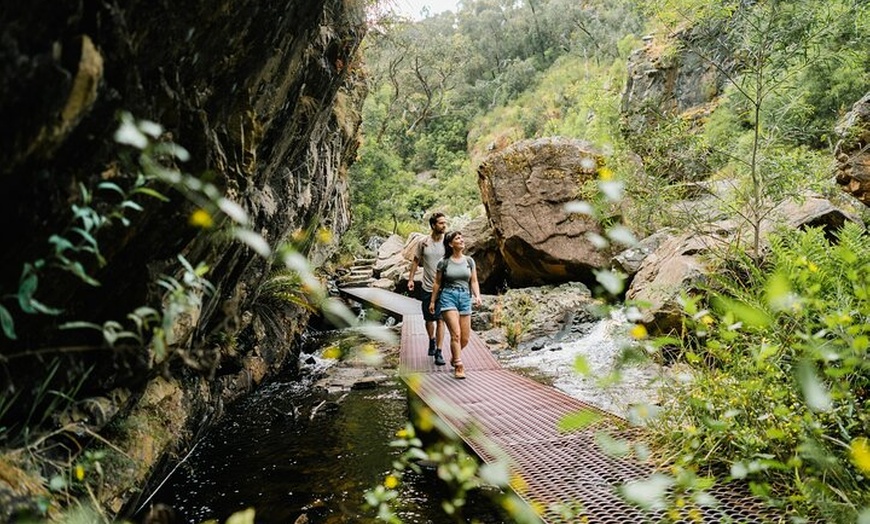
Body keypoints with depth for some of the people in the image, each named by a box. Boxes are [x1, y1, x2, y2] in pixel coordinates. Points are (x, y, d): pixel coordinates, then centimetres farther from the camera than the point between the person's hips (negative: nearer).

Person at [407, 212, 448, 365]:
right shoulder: (423, 243, -2)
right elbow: (416, 261, 10)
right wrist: (411, 279, 6)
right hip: (428, 288, 1)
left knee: (440, 319, -5)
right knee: (429, 319, 14)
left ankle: (438, 352, 0)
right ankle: (432, 341, 42)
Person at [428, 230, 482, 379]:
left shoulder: (469, 261, 8)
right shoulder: (443, 262, 0)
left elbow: (474, 281, 8)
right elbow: (437, 283, 9)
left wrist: (477, 296, -9)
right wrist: (432, 301, 11)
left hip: (465, 297, 4)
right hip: (448, 296, -3)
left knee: (465, 338, 6)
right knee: (456, 333, -16)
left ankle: (454, 357, 36)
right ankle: (458, 366, -8)